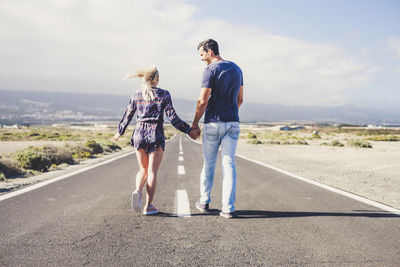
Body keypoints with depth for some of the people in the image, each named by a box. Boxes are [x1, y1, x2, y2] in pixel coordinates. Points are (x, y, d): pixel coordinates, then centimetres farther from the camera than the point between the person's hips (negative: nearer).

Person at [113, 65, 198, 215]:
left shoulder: (136, 95, 5)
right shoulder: (164, 94, -5)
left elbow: (127, 116, 11)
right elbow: (172, 117, -7)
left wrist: (119, 132, 25)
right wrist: (188, 130, 1)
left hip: (139, 134, 3)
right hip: (156, 135, -3)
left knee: (143, 169, 18)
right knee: (152, 171, 4)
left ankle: (138, 191, -10)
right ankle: (148, 206, 5)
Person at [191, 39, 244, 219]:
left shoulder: (210, 70, -11)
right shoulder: (236, 69, 11)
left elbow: (203, 101, -15)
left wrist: (194, 124, -5)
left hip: (213, 123, -4)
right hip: (232, 123, 5)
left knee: (209, 164, 10)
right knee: (229, 164, 3)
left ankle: (204, 202, 25)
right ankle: (228, 208, -1)